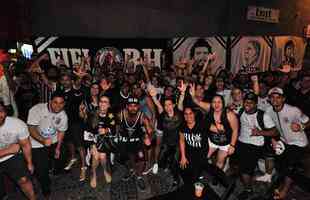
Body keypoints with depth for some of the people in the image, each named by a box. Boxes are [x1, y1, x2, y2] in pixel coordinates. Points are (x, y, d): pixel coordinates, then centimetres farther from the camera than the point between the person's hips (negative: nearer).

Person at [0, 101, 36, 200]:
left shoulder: (18, 124, -24)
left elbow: (26, 145, -8)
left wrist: (29, 163, 1)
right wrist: (8, 150, -25)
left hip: (12, 157, 0)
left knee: (23, 180, -3)